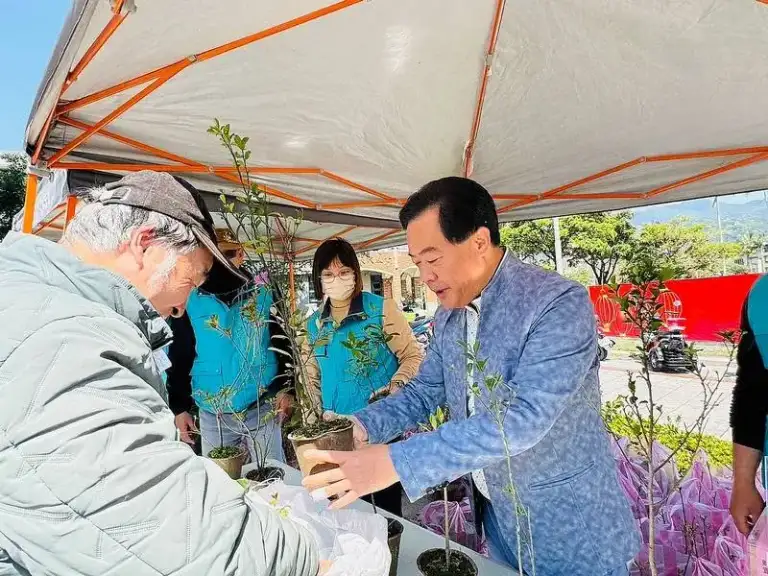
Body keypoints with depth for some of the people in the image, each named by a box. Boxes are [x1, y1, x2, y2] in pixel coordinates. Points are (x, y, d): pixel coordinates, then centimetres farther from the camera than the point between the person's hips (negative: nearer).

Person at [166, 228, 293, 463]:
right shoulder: (189, 302, 0)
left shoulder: (263, 293, -2)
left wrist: (284, 387, -5)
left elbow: (282, 342, 2)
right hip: (212, 416, 1)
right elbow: (179, 359, 5)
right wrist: (179, 407, 2)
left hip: (263, 410, -1)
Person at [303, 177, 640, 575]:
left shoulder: (559, 303, -25)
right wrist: (363, 426, -13)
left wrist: (396, 462, -36)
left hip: (571, 533, -5)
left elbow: (524, 417, -33)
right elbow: (425, 390, 5)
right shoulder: (448, 315, -2)